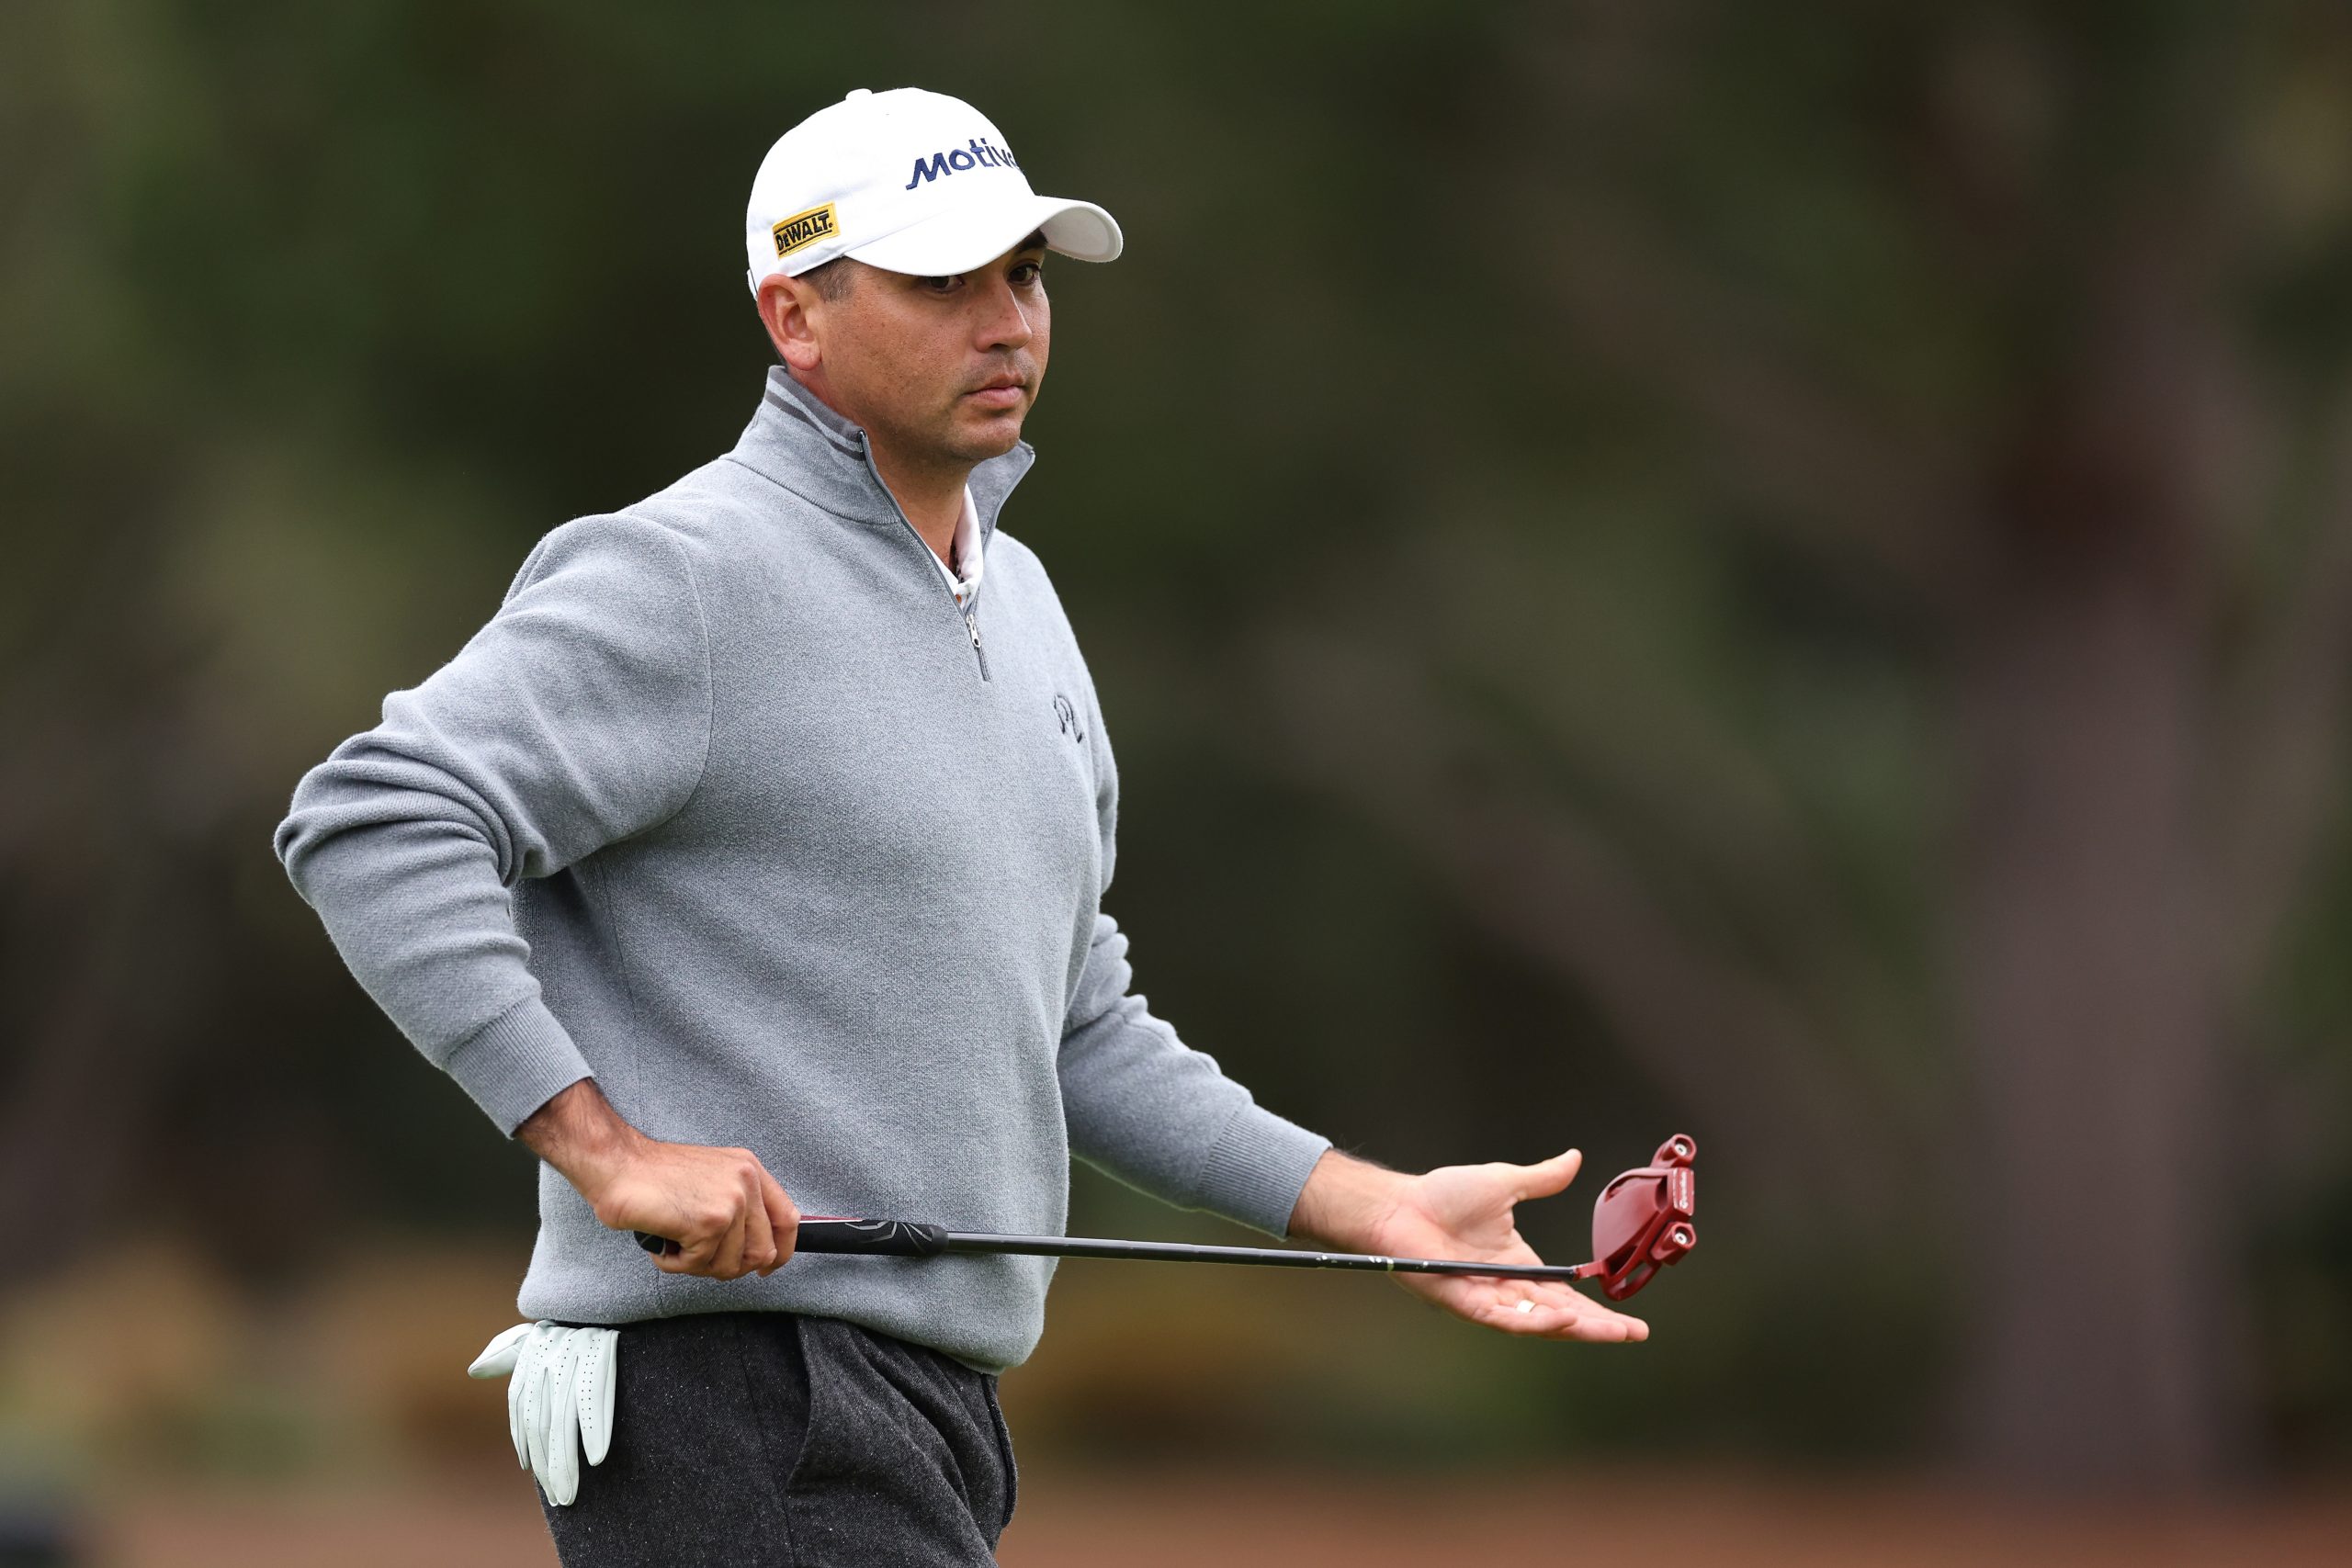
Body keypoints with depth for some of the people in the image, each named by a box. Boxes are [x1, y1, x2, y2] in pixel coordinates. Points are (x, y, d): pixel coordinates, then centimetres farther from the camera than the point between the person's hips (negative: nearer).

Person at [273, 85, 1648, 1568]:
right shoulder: (685, 575, -10)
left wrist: (1378, 1208, 16)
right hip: (727, 1395, -9)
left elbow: (1070, 1030, 25)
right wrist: (608, 1150, -25)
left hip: (934, 1405, 9)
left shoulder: (1019, 601, 19)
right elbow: (373, 825, -19)